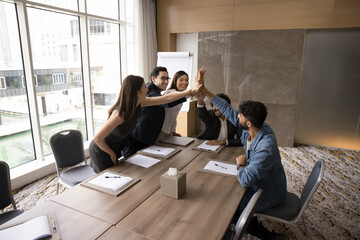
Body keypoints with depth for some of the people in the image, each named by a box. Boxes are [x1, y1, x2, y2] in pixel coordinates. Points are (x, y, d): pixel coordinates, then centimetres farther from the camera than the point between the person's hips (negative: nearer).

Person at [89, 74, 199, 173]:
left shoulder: (139, 103, -13)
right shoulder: (119, 114, -35)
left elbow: (166, 98, -7)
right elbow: (97, 138, -29)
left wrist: (189, 91, -4)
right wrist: (112, 154, -14)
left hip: (115, 148, 7)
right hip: (101, 152, -7)